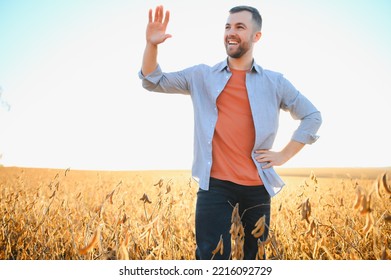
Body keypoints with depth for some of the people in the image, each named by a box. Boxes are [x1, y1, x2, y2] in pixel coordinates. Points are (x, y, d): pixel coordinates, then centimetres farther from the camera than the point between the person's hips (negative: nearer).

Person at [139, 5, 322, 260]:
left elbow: (312, 116, 14)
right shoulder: (201, 76, 7)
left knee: (257, 256, 13)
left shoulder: (275, 82, 7)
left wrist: (284, 155, 5)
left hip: (258, 185, 1)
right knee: (211, 256, -6)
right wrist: (152, 44, -11)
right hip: (215, 184, -1)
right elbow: (154, 82, 7)